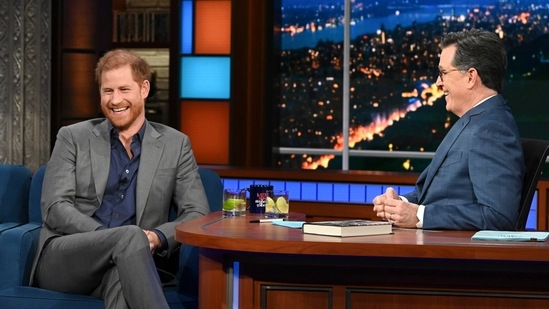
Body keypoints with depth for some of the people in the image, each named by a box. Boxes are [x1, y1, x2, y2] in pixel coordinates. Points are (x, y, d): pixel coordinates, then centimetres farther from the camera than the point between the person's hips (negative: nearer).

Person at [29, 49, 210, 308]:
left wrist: (158, 237, -14)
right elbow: (54, 207, 0)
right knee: (129, 236, -34)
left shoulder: (175, 145, 13)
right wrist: (105, 236, -18)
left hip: (124, 263, 0)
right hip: (62, 259, 0)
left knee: (121, 279, -40)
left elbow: (197, 213, 8)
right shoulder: (73, 138, 10)